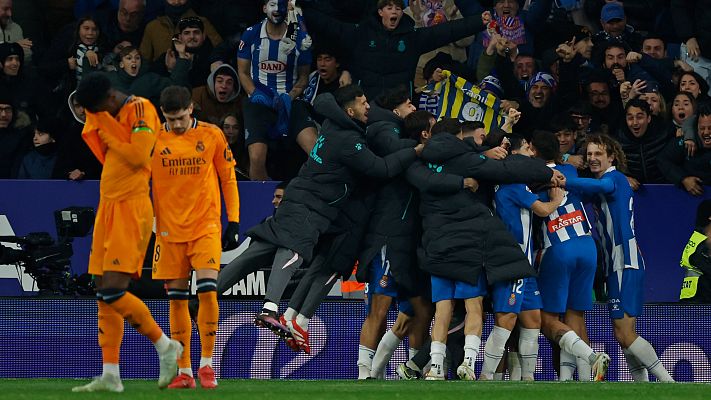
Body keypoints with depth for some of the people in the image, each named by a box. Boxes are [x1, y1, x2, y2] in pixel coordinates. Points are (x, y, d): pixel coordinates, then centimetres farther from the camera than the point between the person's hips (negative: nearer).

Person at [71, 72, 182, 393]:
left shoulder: (141, 109, -9)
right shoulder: (109, 115, 17)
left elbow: (138, 157, -19)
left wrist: (108, 132, -8)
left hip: (131, 207, -9)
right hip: (107, 205, 9)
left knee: (113, 290, -17)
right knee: (104, 295, 5)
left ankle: (165, 345, -1)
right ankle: (110, 376, 5)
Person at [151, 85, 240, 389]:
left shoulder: (212, 136, 0)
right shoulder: (154, 139, 1)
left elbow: (228, 178, 6)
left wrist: (233, 221, 2)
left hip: (206, 227, -2)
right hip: (170, 230, 2)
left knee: (207, 290, -16)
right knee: (177, 299, 3)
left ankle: (206, 363, -5)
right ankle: (183, 372, 9)